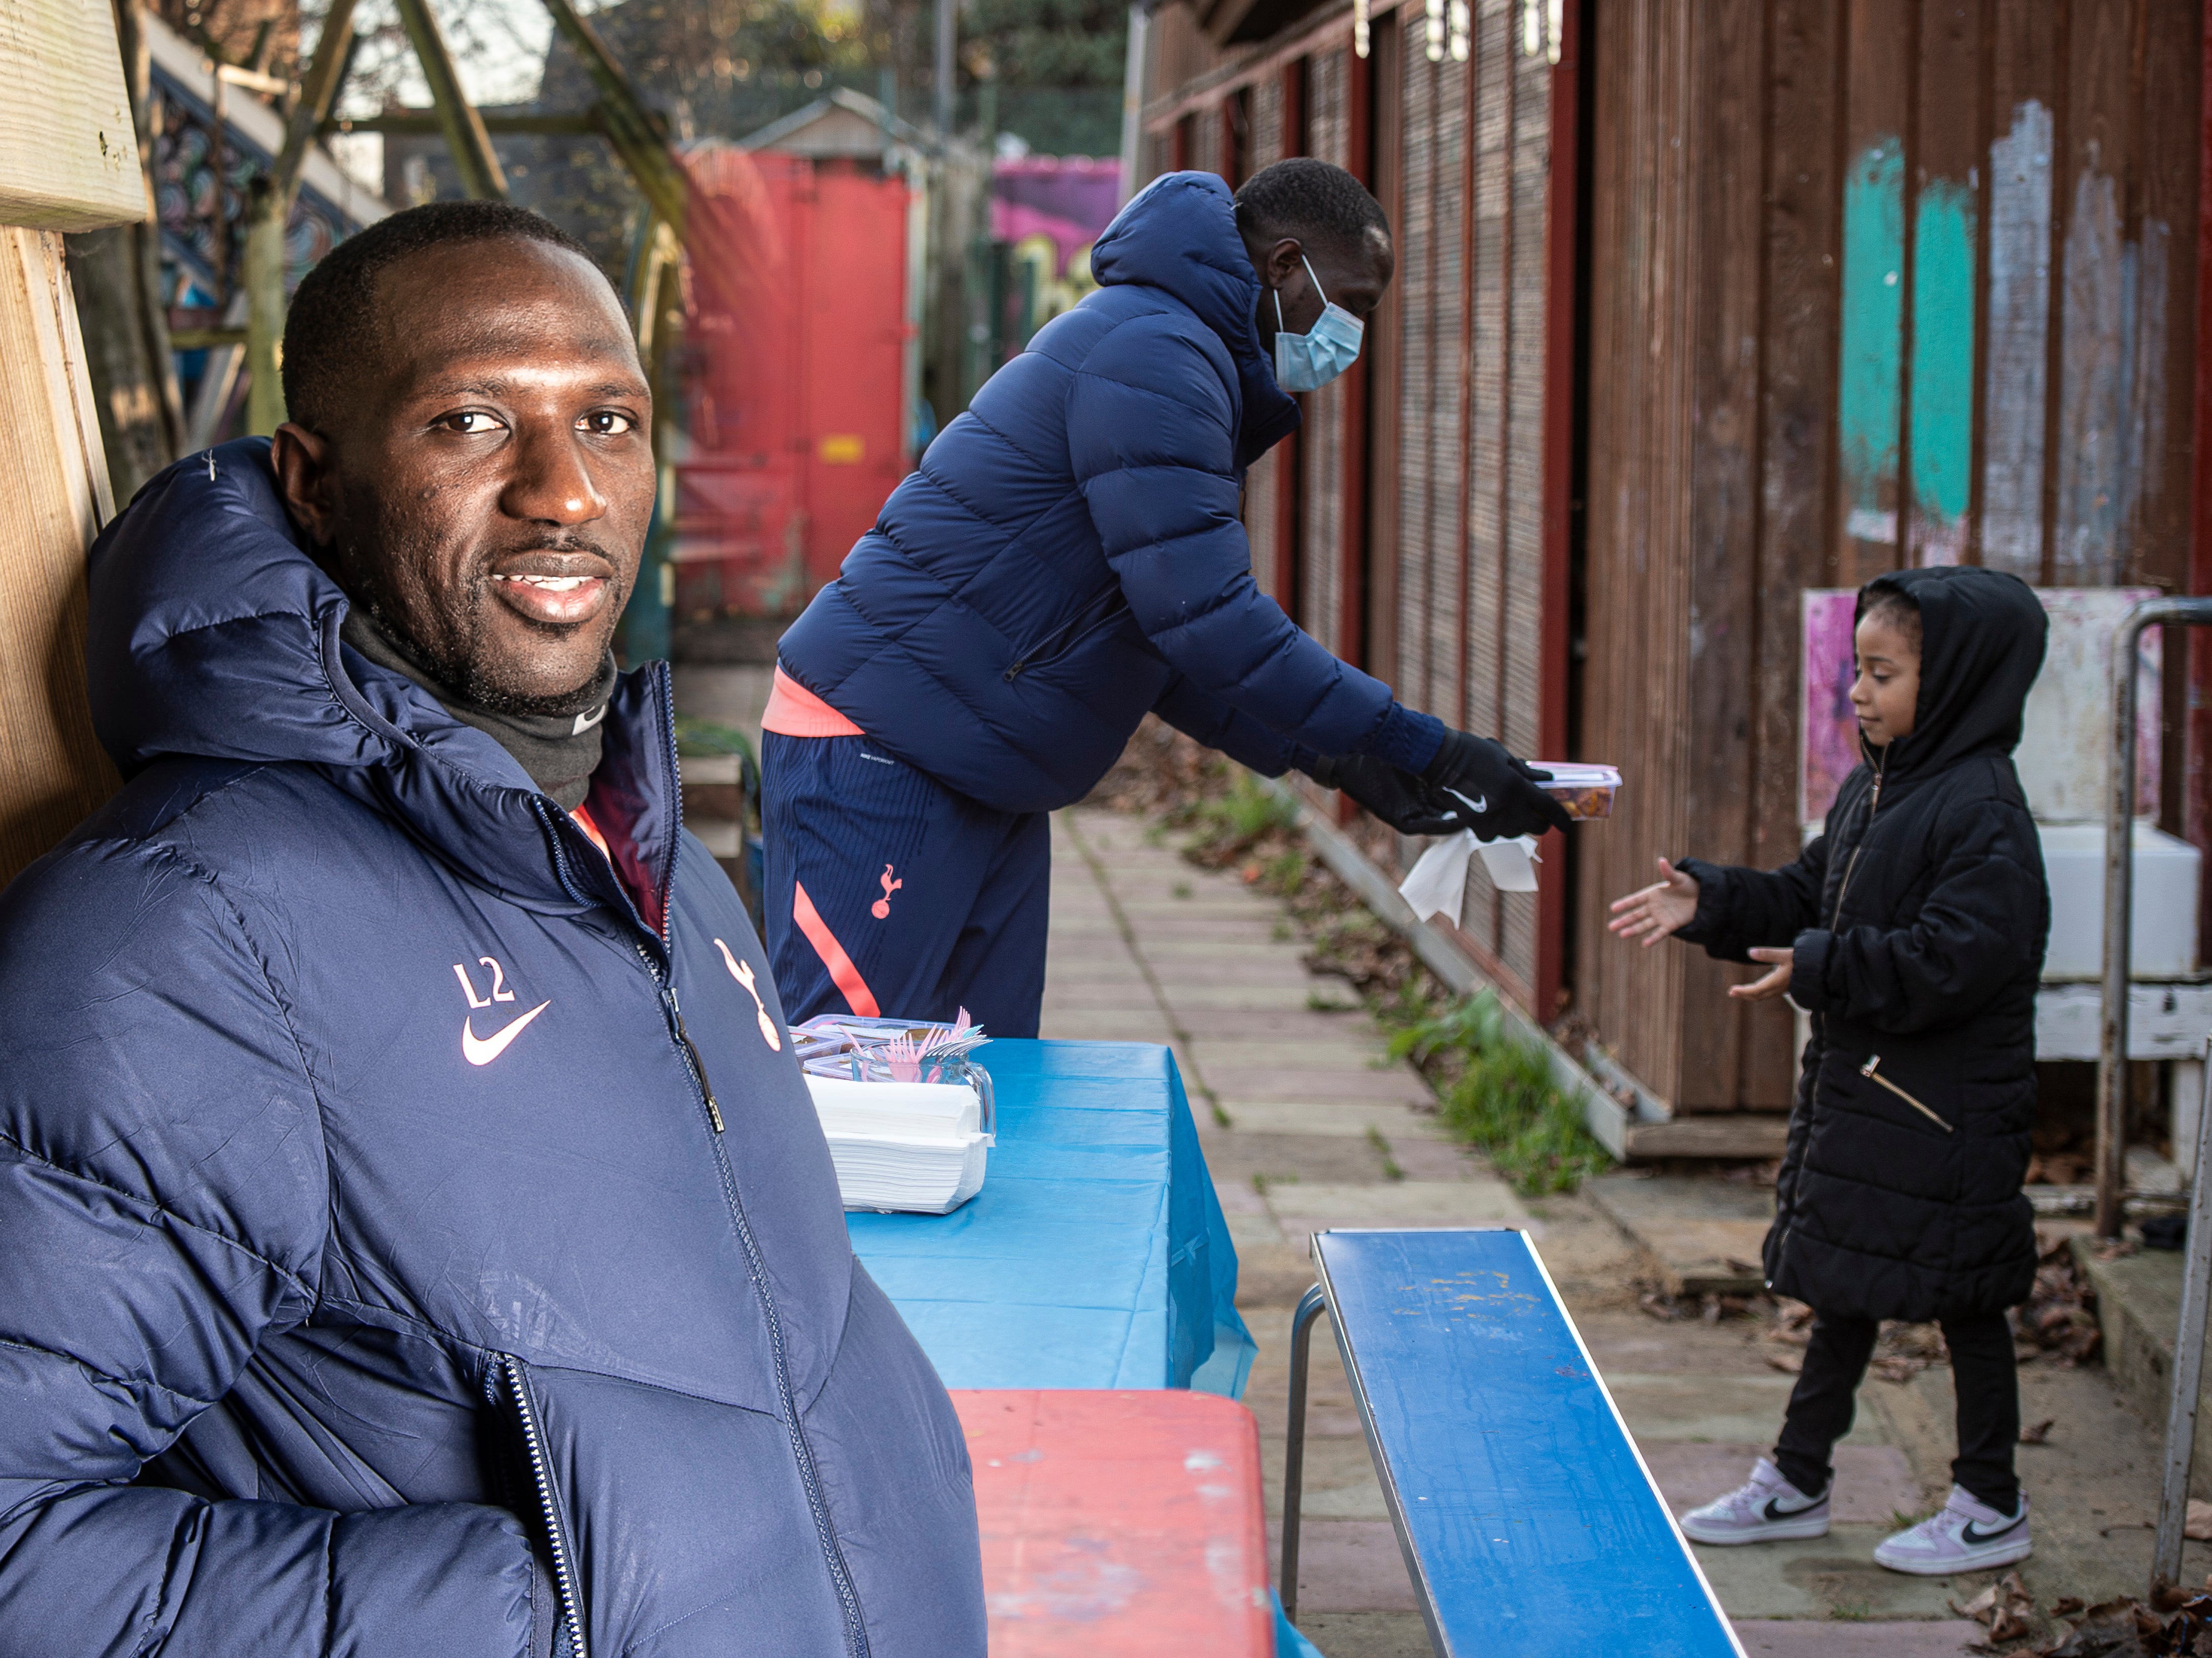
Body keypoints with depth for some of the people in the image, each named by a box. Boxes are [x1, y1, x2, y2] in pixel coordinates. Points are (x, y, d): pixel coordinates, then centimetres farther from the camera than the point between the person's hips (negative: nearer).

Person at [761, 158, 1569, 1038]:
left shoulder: (1172, 348, 17)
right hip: (878, 756, -11)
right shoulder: (1154, 355, -17)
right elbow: (1208, 621, -24)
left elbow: (1165, 640, 19)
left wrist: (1326, 755, 9)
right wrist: (1422, 748, -21)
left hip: (982, 785, 11)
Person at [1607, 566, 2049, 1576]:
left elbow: (1957, 957, -25)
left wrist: (1823, 969, -24)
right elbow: (1806, 898, 16)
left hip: (1946, 1110, -9)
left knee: (1961, 1298, 3)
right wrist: (1708, 905, 2)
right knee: (1842, 1287, 17)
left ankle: (1991, 1506, 17)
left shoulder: (1982, 811, -19)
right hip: (1857, 1083, 9)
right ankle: (1796, 1482, 28)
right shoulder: (1872, 790, 9)